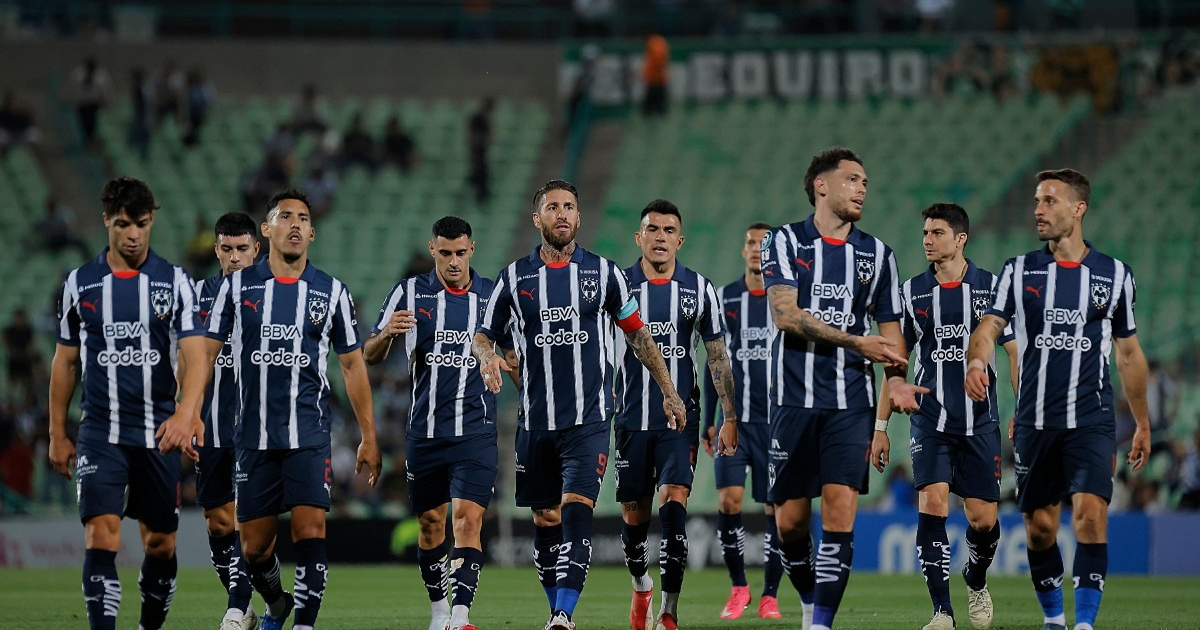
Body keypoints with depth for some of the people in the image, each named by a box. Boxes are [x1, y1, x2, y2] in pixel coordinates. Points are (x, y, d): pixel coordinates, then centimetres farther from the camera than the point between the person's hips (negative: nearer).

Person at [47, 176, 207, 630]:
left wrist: (186, 412, -26)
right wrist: (58, 433, 10)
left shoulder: (175, 282, 1)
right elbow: (65, 361, 12)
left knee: (160, 543, 7)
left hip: (158, 434, 0)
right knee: (101, 537, -14)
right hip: (100, 434, 0)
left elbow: (194, 353, -9)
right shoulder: (80, 283, 5)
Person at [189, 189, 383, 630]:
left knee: (310, 529, -16)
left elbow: (352, 365, 10)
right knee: (254, 545, 6)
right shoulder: (237, 286, 5)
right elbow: (207, 352, 5)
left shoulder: (332, 292, 6)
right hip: (254, 435, 1)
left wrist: (369, 437, 8)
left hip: (309, 434, -1)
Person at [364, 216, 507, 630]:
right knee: (430, 523, 9)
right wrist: (387, 334, -15)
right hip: (424, 433, 2)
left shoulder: (494, 296, 3)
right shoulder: (410, 293, 2)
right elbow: (371, 356, 5)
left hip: (476, 432, -1)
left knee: (468, 518, -15)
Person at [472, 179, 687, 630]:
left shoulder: (603, 272, 5)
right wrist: (488, 357, -11)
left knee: (576, 509, -17)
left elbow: (637, 334, 14)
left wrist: (668, 392, 15)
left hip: (589, 420, -2)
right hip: (536, 420, 2)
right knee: (545, 520, 7)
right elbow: (483, 335, 13)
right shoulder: (515, 277, 7)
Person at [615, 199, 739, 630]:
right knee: (634, 514, 8)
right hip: (630, 418, 1)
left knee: (674, 503, -17)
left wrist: (729, 418, 2)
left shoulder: (699, 289, 3)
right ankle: (641, 587, 37)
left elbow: (717, 356, 6)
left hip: (680, 420, -1)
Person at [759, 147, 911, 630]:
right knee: (790, 521, 2)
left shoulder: (876, 253, 12)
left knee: (839, 514, -11)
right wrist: (858, 342, -17)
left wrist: (897, 382, -4)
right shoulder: (785, 241, 2)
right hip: (794, 400, -1)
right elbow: (786, 314, -11)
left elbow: (890, 331, 16)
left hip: (851, 404, 1)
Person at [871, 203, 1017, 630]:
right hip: (930, 422, 0)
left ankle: (976, 582, 32)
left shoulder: (991, 287, 1)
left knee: (983, 519, 0)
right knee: (932, 505, -16)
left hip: (980, 422, 0)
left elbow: (1015, 352, 4)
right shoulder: (912, 292, 5)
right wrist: (880, 428, 8)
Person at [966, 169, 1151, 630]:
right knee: (1039, 526, 6)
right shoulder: (1019, 271, 6)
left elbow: (1128, 353, 14)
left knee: (1090, 514, -18)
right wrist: (976, 361, -31)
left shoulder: (1115, 275, 6)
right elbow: (989, 326, -8)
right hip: (1034, 420, 2)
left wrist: (1142, 425, 18)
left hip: (1091, 421, -2)